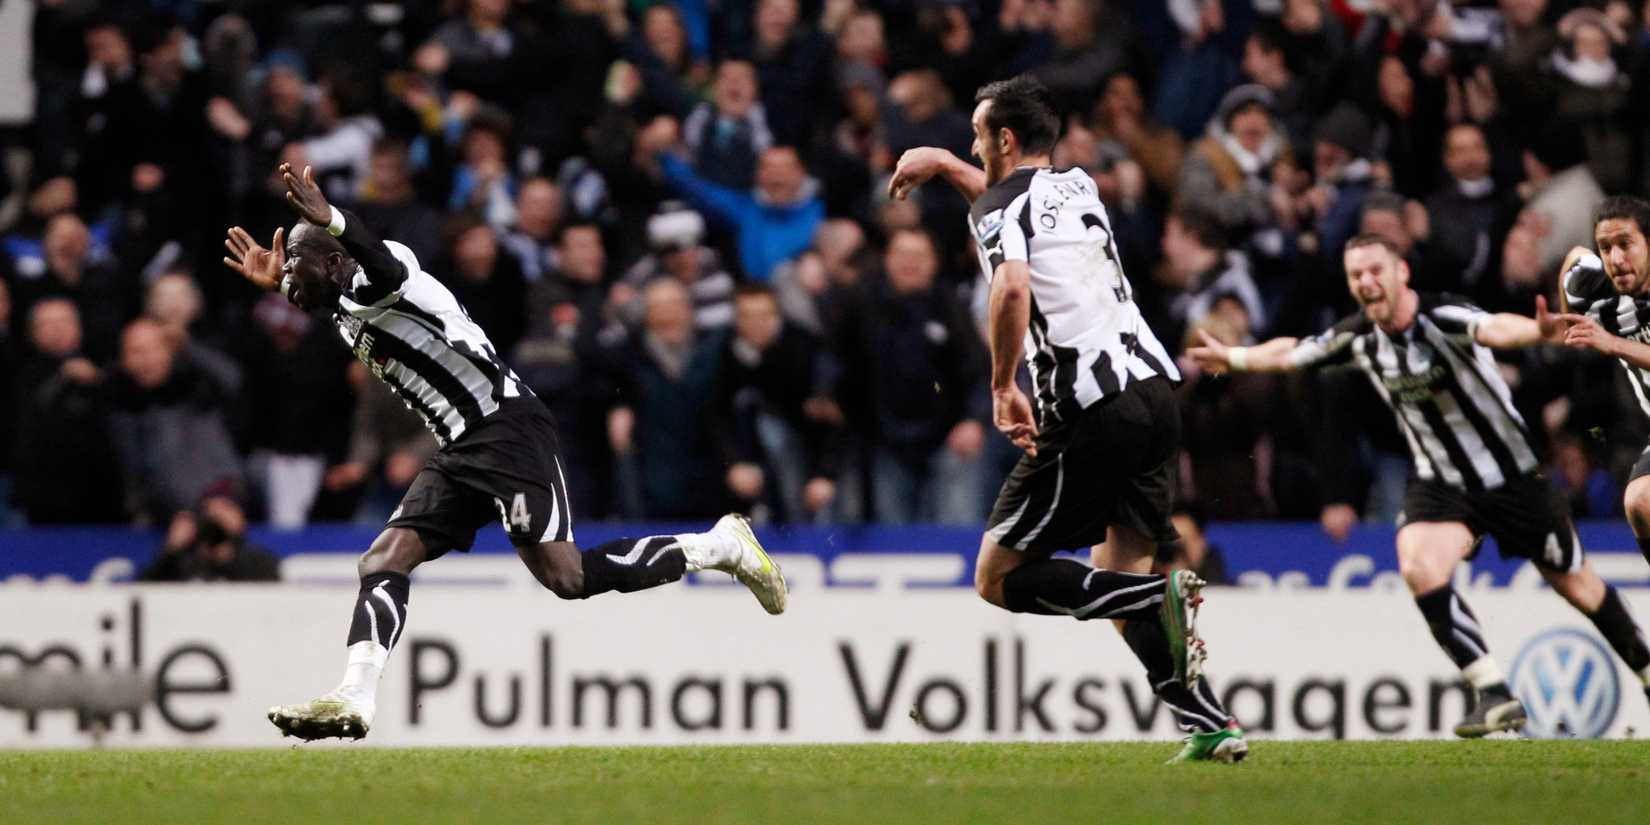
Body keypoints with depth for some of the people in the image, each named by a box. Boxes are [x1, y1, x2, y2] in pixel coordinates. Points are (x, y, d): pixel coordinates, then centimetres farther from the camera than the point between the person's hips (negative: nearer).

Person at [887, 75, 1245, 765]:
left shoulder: (999, 207, -3)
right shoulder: (1077, 187, 21)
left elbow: (1012, 287, -23)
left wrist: (1002, 385, -13)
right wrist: (943, 164, 48)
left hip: (1089, 411, -8)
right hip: (1154, 390, 8)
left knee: (998, 578, 0)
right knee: (1117, 580, 16)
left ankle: (1165, 596, -19)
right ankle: (1208, 723, 0)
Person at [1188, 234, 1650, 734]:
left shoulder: (1442, 318, -25)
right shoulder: (1357, 337, -6)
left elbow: (1495, 328, -48)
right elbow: (1288, 354, 14)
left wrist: (1538, 332, -69)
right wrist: (1232, 358, 29)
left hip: (1512, 476, -4)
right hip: (1441, 482, 4)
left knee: (1577, 585, 6)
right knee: (1419, 567, -24)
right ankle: (1493, 695, -17)